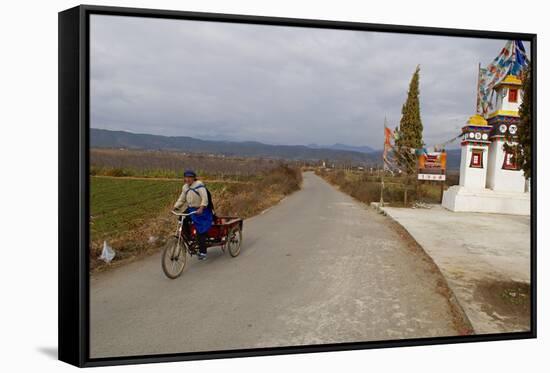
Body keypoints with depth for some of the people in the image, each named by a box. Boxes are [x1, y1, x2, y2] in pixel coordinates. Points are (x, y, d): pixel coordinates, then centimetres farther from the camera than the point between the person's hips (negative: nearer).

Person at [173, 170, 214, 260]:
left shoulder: (199, 185, -14)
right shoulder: (185, 187, 9)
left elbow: (205, 198, -23)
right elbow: (181, 199, 15)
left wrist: (201, 208, -37)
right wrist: (175, 207, 0)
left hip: (201, 211, -7)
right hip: (190, 210, 7)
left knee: (201, 232, -8)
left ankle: (202, 252, 0)